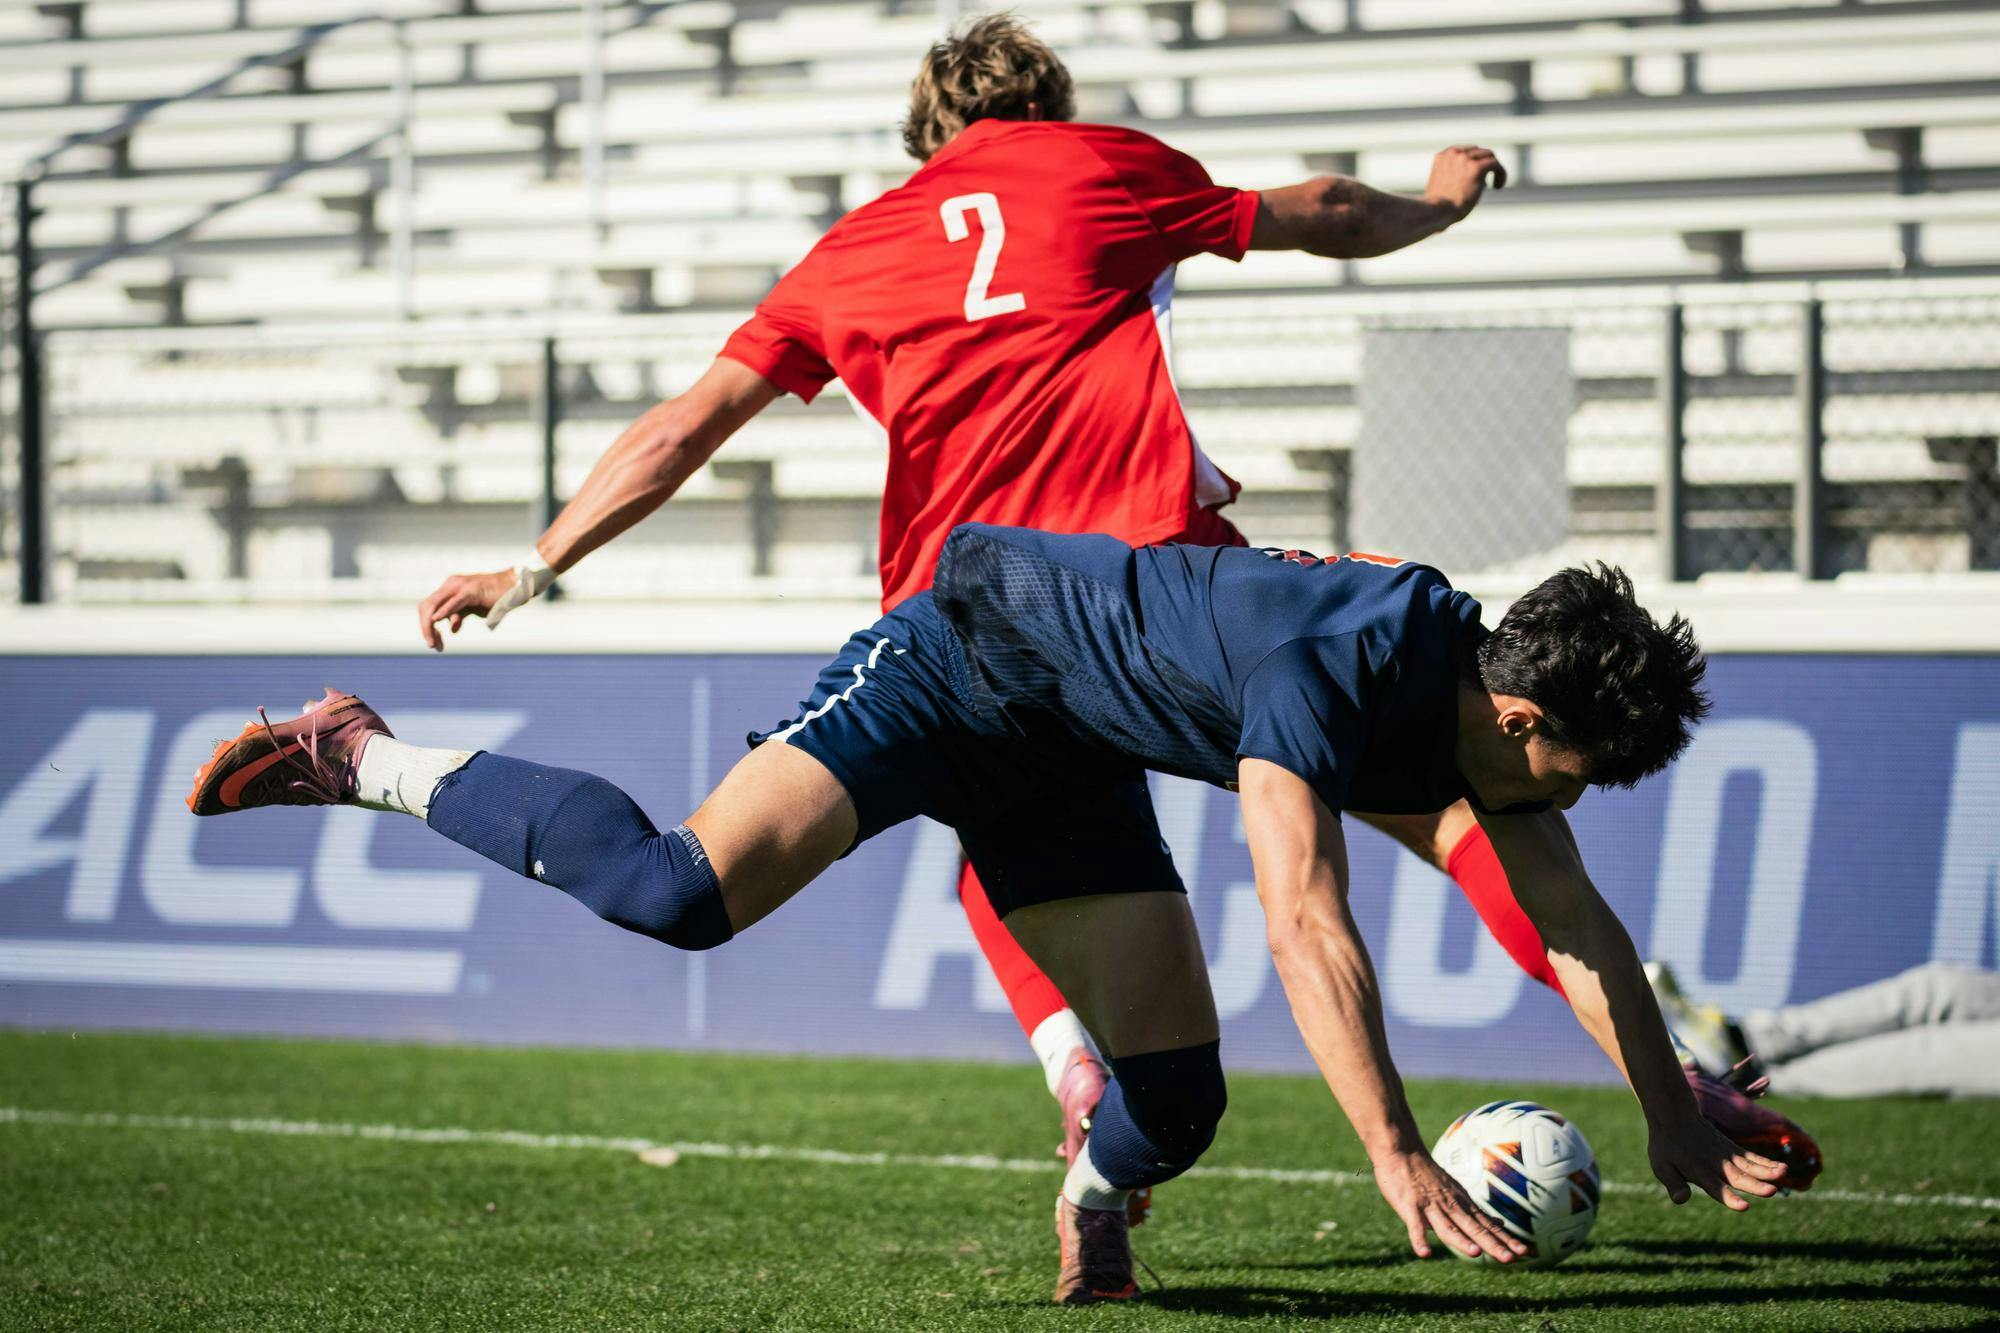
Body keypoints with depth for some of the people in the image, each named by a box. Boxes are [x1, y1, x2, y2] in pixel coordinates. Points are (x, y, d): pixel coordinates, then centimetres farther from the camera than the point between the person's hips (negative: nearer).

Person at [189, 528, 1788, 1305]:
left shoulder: (1485, 702, -7)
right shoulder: (1331, 667, -32)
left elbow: (1577, 926, 4)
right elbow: (1304, 924, -39)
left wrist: (1679, 1122, 1)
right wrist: (1396, 1157, -40)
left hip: (1064, 767, 8)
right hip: (971, 653, -8)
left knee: (1176, 1102, -6)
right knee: (684, 891, -28)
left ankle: (1091, 1205, 30)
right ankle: (364, 762, -10)